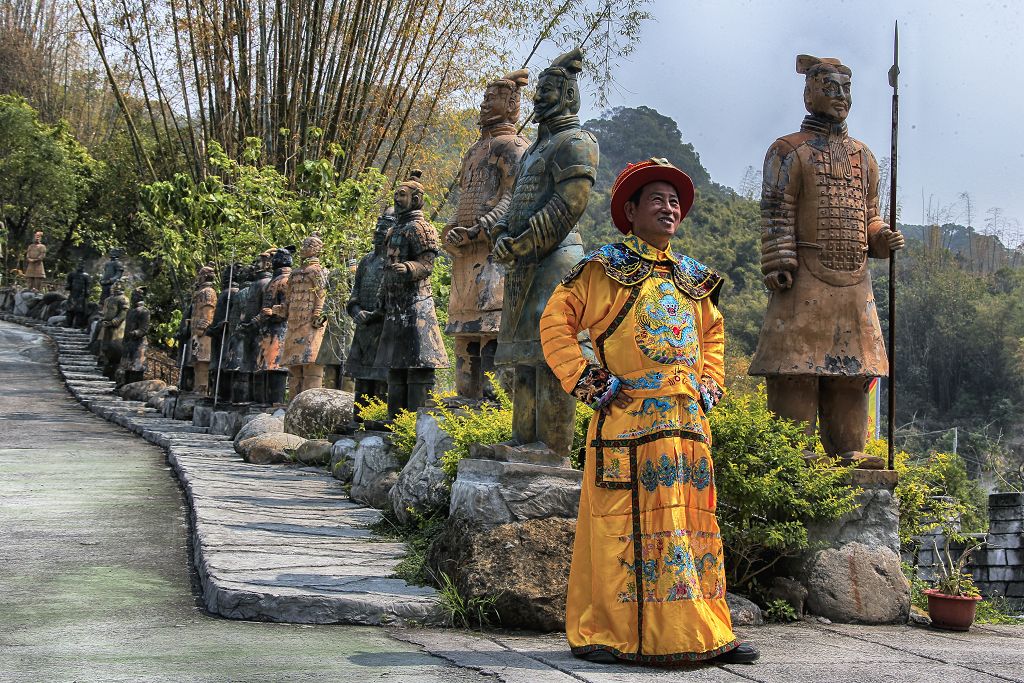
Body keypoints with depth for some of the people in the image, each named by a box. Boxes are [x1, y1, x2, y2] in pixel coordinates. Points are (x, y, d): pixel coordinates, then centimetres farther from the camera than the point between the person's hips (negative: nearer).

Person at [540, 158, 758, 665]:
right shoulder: (606, 269, 1)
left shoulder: (693, 279, 19)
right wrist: (585, 381, -8)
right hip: (627, 419, -6)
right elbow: (555, 322, -2)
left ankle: (706, 633, 13)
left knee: (693, 522, 7)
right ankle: (599, 632, 1)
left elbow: (713, 332, 34)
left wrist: (710, 383, 20)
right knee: (624, 523, -6)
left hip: (688, 420, 6)